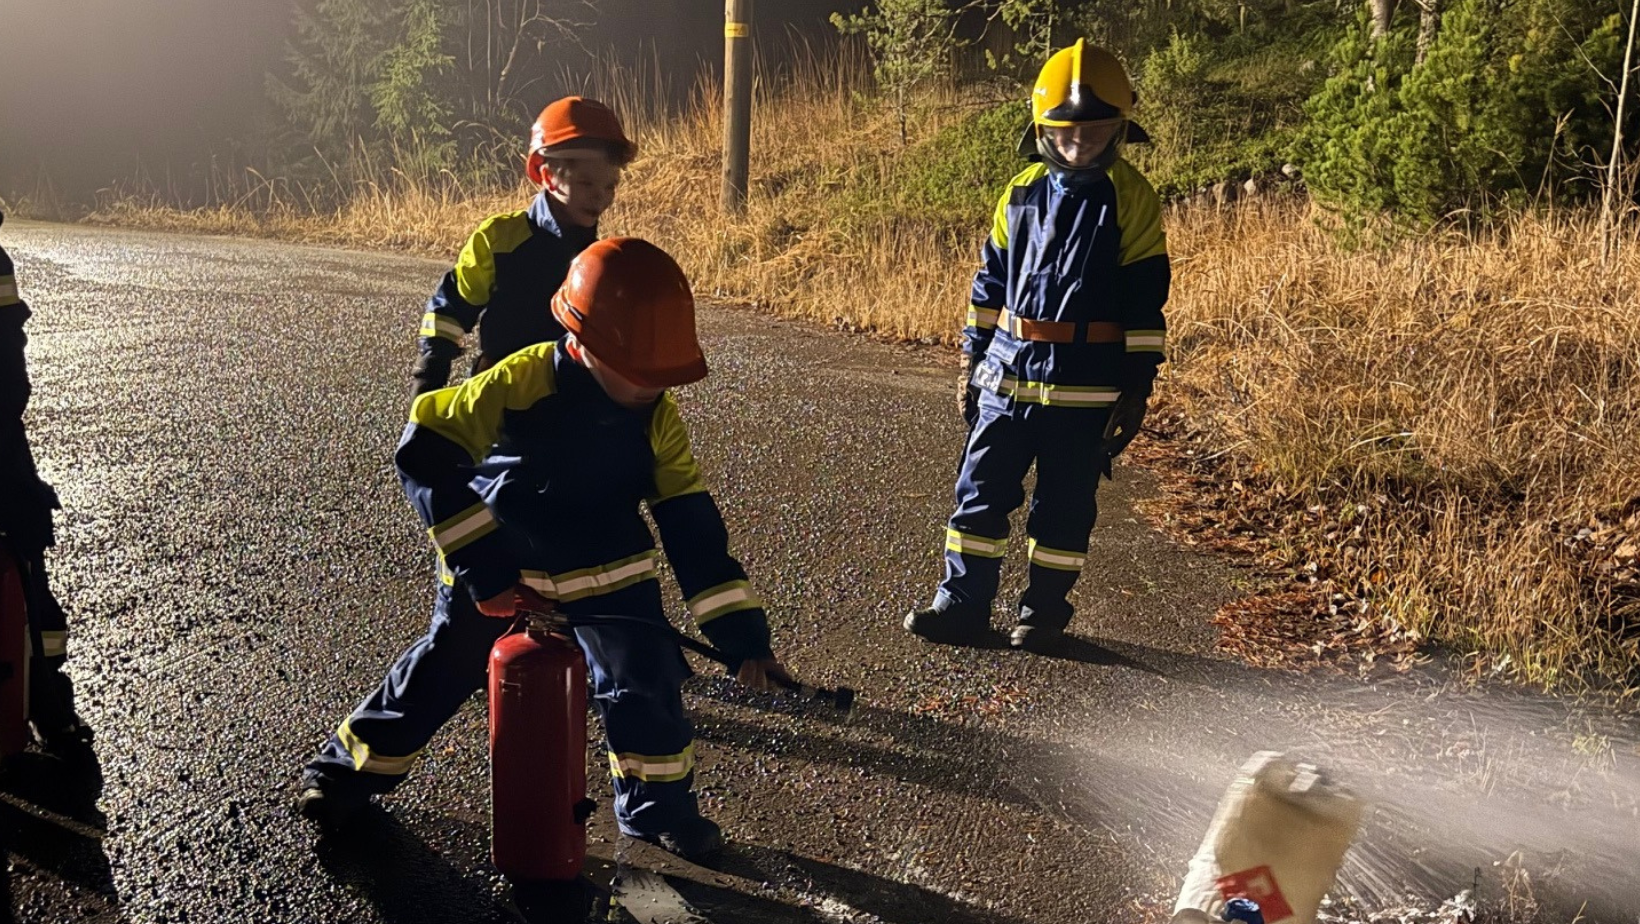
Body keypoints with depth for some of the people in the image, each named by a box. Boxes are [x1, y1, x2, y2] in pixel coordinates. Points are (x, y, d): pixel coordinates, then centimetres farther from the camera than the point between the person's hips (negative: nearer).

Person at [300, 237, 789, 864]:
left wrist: (742, 633, -15)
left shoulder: (658, 417, -14)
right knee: (442, 666, 9)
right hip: (495, 561, -2)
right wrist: (478, 561, -27)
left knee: (648, 678, -5)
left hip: (605, 567, 2)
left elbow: (691, 524, -11)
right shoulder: (521, 382, -25)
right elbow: (424, 455, -23)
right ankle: (347, 767, 33)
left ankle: (658, 806, 19)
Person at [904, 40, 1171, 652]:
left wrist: (1136, 389, -7)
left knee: (1064, 505, 7)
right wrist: (973, 360, 11)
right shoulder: (1021, 193, 7)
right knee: (980, 491, 6)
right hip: (1007, 376, 4)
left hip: (1084, 388, -4)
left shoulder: (1130, 200, -4)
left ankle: (1044, 609, 22)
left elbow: (1144, 302, -4)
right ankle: (963, 603, 17)